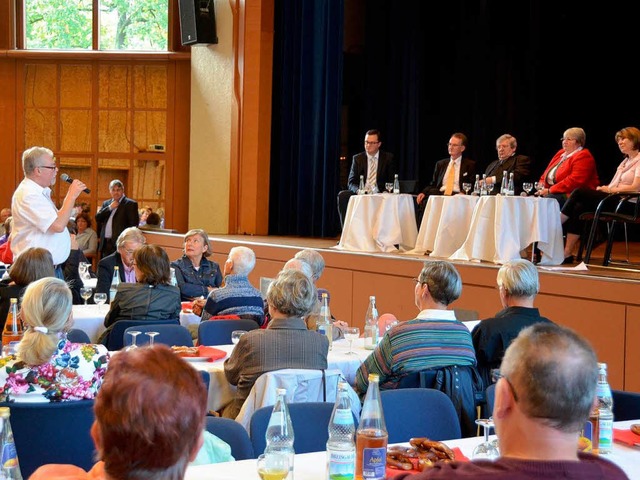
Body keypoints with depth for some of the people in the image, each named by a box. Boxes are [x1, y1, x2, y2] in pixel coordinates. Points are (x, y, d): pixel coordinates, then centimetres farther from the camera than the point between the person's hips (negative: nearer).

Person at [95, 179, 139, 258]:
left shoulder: (130, 204, -2)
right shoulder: (106, 203, 18)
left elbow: (133, 225, -7)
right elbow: (97, 218, 7)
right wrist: (110, 207, -4)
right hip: (105, 244, 6)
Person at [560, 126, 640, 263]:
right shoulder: (625, 161, 27)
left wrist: (610, 189, -10)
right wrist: (604, 189, -2)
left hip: (626, 204, -8)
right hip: (614, 200, 8)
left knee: (579, 192, -18)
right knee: (579, 208, -17)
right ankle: (567, 253, -22)